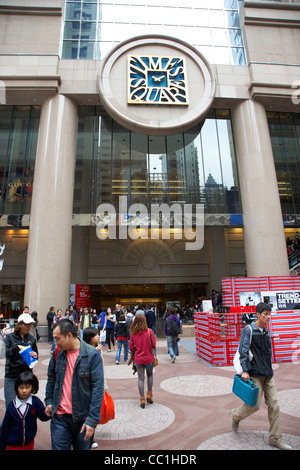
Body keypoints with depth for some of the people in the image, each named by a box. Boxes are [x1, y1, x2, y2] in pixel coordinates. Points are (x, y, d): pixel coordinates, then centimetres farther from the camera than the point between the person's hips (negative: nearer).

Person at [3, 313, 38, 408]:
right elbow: (7, 353, -13)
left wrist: (35, 356, -12)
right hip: (11, 377, -2)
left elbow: (35, 355, 10)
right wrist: (17, 347, -29)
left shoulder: (32, 339, 5)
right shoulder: (9, 337, -1)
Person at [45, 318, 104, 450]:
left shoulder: (92, 355, -16)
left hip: (83, 417, -2)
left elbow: (98, 388, -16)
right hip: (59, 416, 3)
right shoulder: (58, 352, -1)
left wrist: (92, 420, -18)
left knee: (83, 447, 16)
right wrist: (49, 401, 10)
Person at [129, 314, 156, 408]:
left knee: (140, 378, 13)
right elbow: (154, 345, -11)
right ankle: (149, 394, 28)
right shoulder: (149, 331, -15)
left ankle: (142, 399, 15)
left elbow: (131, 347, -4)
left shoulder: (133, 333, -9)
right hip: (149, 358, -1)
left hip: (138, 359, 1)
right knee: (150, 375, 23)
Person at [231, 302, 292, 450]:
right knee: (254, 404, 0)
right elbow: (243, 351, -17)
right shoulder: (248, 330, -14)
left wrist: (268, 368, 19)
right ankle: (235, 416, 29)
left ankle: (275, 439, 21)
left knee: (274, 405, 7)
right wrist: (245, 370, -21)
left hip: (268, 374, 7)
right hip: (255, 374, -7)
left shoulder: (266, 331, 10)